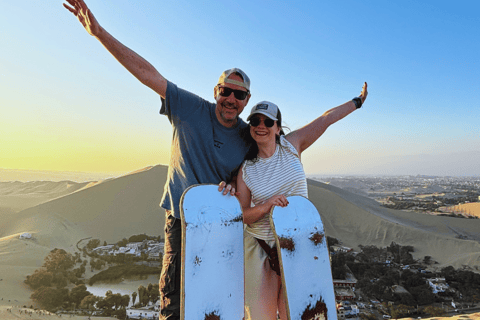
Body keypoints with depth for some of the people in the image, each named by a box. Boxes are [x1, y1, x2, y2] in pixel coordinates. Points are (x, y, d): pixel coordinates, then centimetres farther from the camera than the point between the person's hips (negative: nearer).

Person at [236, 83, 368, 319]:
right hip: (260, 247, 0)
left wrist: (358, 101, 15)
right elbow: (243, 216, -5)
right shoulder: (245, 168, -3)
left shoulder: (291, 145, -2)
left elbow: (327, 118, 6)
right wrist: (267, 205, -22)